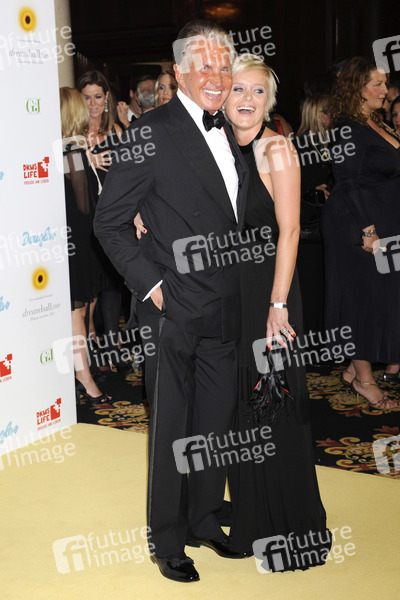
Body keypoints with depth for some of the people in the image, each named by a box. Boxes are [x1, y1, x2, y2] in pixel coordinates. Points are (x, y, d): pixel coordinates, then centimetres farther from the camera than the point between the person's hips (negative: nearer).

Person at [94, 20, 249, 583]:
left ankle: (206, 520, 35)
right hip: (174, 310, -6)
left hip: (224, 311, 7)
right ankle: (168, 539, 23)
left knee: (217, 421, 16)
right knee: (172, 429, 6)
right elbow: (109, 223, -10)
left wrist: (244, 291, 10)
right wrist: (151, 283, -14)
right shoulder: (152, 131, -12)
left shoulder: (230, 132, 10)